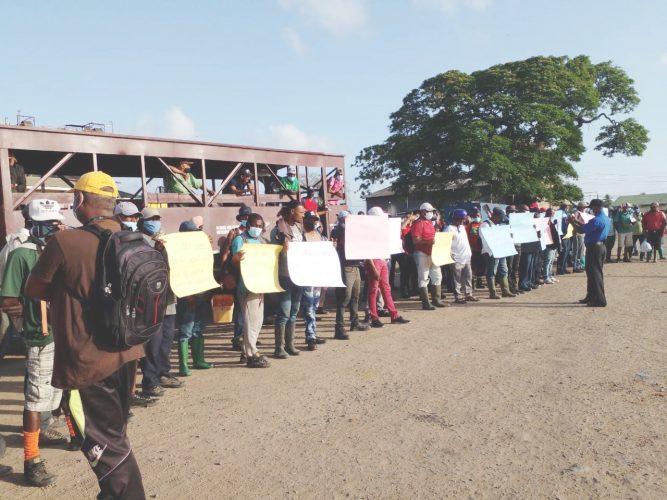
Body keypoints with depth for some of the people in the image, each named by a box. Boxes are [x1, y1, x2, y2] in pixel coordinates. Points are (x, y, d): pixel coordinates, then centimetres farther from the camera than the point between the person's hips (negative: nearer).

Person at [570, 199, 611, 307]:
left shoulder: (597, 220, -21)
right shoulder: (606, 219, 11)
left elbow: (582, 230, -20)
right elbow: (589, 227, 18)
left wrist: (572, 222, -7)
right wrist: (578, 221, 18)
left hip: (594, 248, -10)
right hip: (601, 246, 10)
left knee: (594, 273, -5)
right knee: (596, 272, 16)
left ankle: (599, 300, -3)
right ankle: (591, 296, 27)